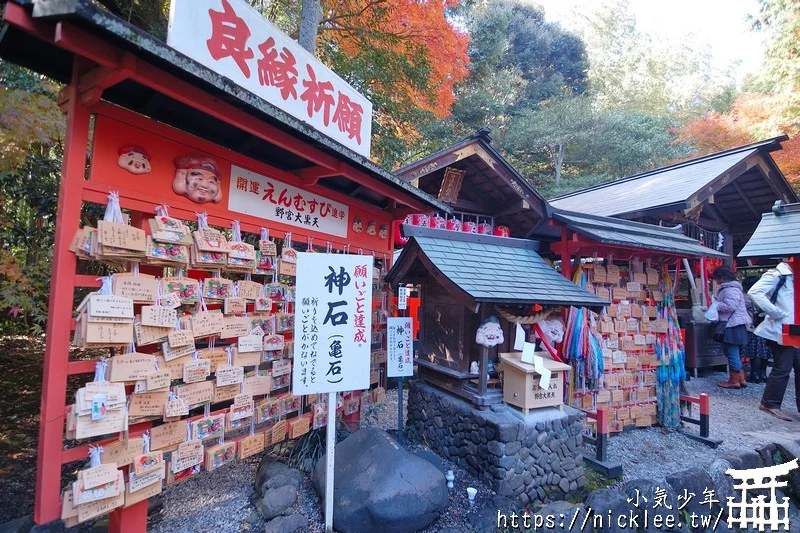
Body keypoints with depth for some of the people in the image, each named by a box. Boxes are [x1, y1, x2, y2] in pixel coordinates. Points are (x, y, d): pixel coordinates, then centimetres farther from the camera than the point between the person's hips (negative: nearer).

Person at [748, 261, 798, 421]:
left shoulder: (792, 277, 15)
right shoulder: (777, 274, -12)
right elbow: (754, 292, -25)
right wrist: (776, 313, -23)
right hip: (780, 331, -8)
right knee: (782, 369, -2)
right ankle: (770, 404, 12)